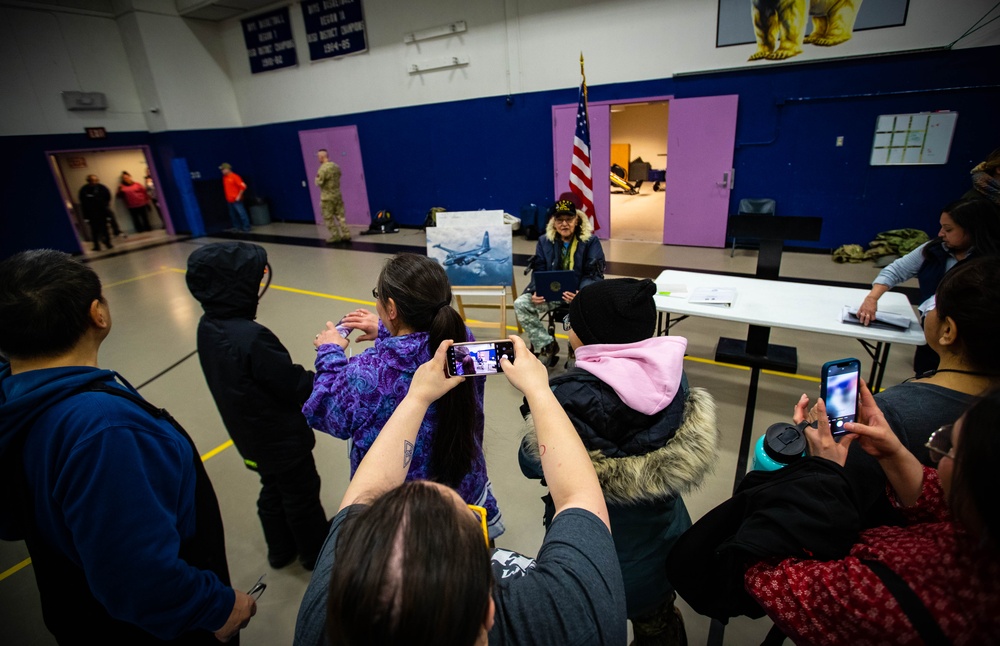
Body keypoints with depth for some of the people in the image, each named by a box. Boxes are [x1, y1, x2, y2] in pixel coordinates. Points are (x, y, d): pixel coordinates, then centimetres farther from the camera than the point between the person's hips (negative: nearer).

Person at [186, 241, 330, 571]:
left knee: (273, 491, 27)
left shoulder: (207, 328, -7)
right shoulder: (252, 337, -34)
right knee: (302, 496, 16)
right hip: (284, 441, -7)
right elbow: (297, 389, -26)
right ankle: (317, 553, 38)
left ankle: (280, 550, 48)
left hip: (251, 438, 7)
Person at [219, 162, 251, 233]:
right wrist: (227, 196, 16)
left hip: (236, 200, -8)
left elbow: (243, 186, -15)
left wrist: (239, 196, -15)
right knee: (233, 214, 9)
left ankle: (246, 227, -2)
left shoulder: (234, 176, -10)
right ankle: (238, 227, 16)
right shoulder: (224, 178, 12)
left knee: (241, 213, -7)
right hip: (229, 200, 8)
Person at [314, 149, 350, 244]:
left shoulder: (323, 168, -18)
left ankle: (335, 236, 9)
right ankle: (346, 234, 9)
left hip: (327, 197, -7)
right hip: (338, 195, 7)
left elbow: (319, 182, -16)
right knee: (340, 216, 9)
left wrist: (317, 177, 3)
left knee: (329, 218, 5)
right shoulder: (336, 166, 5)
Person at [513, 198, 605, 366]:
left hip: (580, 292, -3)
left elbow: (593, 275, -6)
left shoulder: (590, 241, -1)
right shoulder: (544, 241, 9)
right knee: (521, 304, -20)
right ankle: (547, 345, -10)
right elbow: (539, 271, 6)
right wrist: (536, 292, -17)